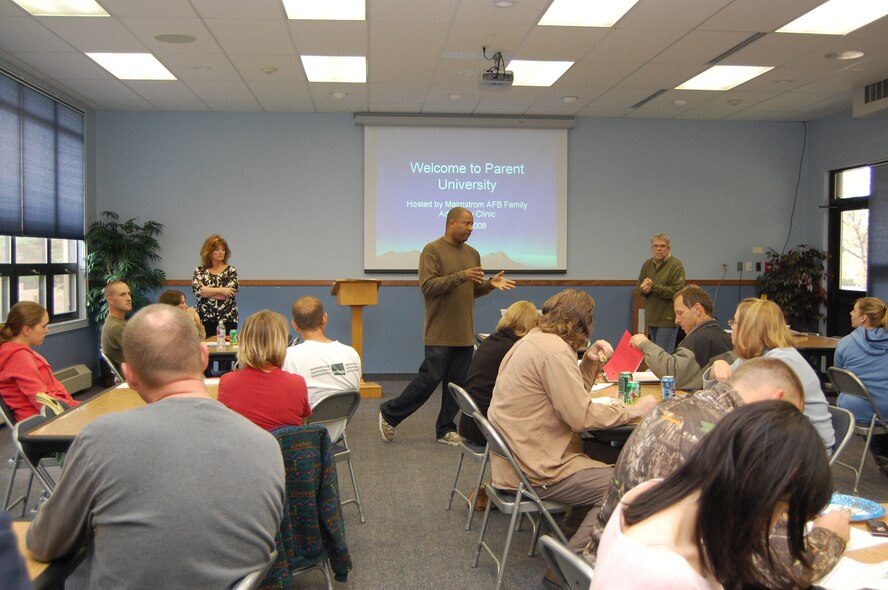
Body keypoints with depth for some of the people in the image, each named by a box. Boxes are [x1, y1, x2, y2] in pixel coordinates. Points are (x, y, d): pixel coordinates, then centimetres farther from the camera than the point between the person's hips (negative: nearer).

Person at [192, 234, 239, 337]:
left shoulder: (231, 271, 4)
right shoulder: (200, 271, 8)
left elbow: (230, 293, -11)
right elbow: (197, 290, -10)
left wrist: (205, 290, -7)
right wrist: (220, 290, -14)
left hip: (227, 320, -1)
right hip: (205, 320, 1)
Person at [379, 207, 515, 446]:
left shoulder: (472, 253, 14)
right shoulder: (432, 250, -8)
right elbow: (427, 286, -18)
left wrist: (490, 284, -2)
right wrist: (461, 276, -25)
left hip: (464, 334, 7)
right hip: (440, 334, -7)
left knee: (458, 384, 8)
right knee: (429, 379, -3)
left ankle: (446, 430, 19)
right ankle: (389, 414, 14)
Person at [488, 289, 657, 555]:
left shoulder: (532, 340, 11)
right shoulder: (554, 351, -20)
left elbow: (572, 397, 15)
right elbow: (581, 416, -21)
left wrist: (589, 362, 2)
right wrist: (635, 410, -10)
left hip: (517, 458, 10)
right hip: (533, 471, -10)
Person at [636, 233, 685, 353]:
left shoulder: (676, 265, -9)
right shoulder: (647, 264, 10)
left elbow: (676, 291, -18)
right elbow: (638, 287, 15)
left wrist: (653, 286, -22)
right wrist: (644, 289, -10)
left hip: (668, 319, -7)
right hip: (651, 318, 7)